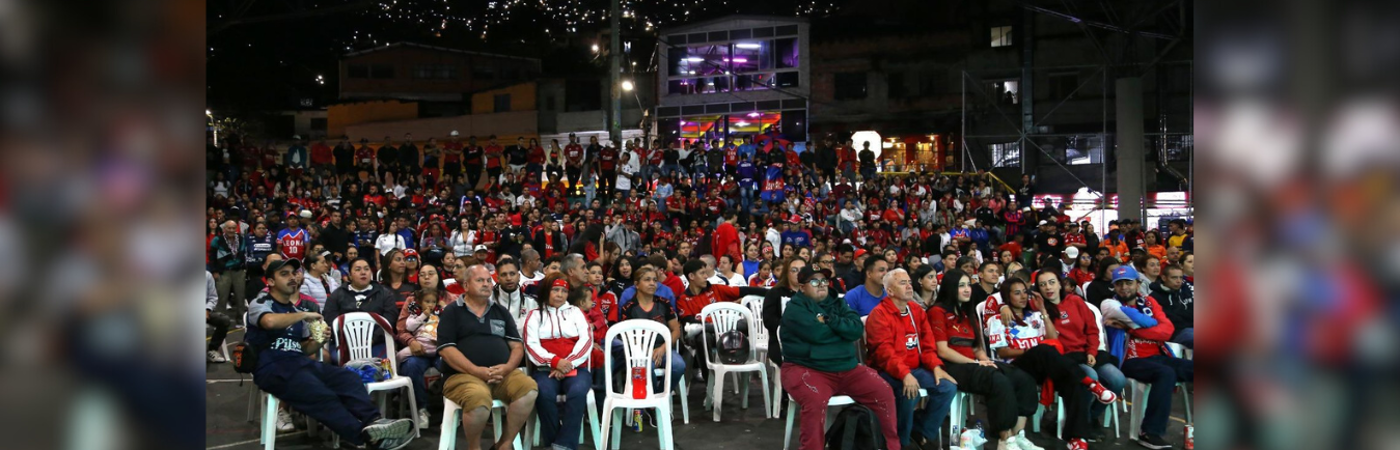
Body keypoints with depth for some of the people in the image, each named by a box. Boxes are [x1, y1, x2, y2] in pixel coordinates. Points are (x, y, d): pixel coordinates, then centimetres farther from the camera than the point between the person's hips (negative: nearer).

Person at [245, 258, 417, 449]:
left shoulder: (297, 310, 23)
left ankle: (373, 422, -38)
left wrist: (318, 341, 3)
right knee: (323, 396, -30)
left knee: (349, 378, -19)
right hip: (272, 368, -7)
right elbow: (270, 322, -25)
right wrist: (304, 314, -12)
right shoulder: (261, 303, 1)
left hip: (300, 362, 7)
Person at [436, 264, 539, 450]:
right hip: (464, 374, -4)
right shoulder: (452, 311, 7)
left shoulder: (501, 311, 19)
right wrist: (476, 370, -16)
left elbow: (517, 346, 13)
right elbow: (446, 349, -4)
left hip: (502, 374, 4)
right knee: (479, 398, -38)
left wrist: (507, 367, -9)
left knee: (529, 388, -27)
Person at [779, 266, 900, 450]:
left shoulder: (837, 303, 16)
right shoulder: (795, 307, -2)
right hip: (807, 369, -6)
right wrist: (842, 328, -1)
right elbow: (816, 333, -18)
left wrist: (829, 320, -10)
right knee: (815, 400, -36)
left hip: (847, 368, 6)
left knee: (884, 393, -8)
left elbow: (857, 329, -1)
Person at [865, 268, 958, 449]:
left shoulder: (916, 310, 11)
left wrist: (936, 367, -7)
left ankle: (922, 434, 3)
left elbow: (927, 343, 10)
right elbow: (884, 351, -21)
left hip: (915, 368, 7)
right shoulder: (879, 314, -12)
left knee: (948, 387, -11)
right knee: (910, 392, -34)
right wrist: (904, 374, -33)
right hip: (889, 372, -7)